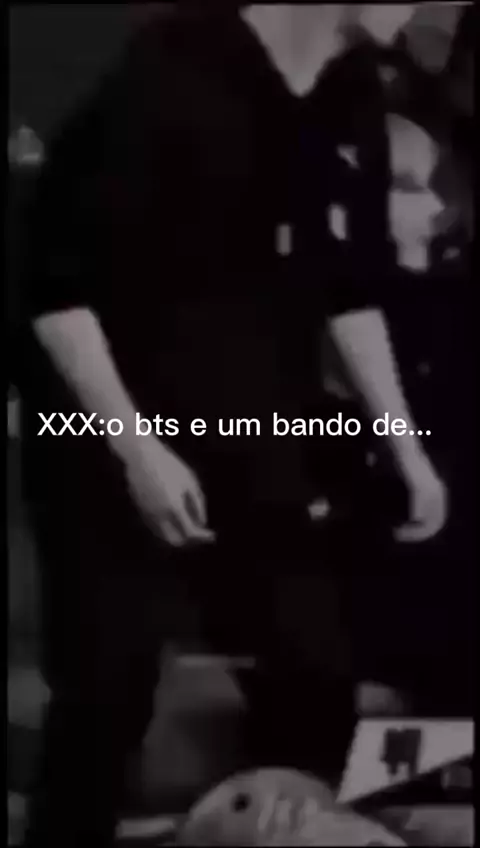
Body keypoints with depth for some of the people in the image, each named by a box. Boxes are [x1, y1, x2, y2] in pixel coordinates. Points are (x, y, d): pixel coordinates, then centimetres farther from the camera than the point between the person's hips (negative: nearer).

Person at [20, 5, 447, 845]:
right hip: (114, 451, -6)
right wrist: (135, 449, -23)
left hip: (258, 451, 6)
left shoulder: (355, 100, 3)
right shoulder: (167, 77, -17)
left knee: (320, 676, 11)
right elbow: (55, 284, -17)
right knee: (106, 698, 0)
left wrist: (404, 443, 11)